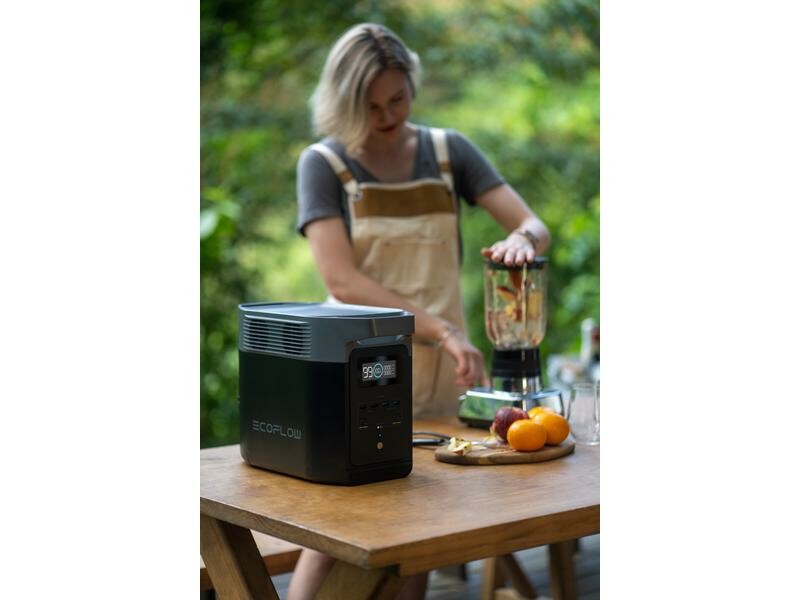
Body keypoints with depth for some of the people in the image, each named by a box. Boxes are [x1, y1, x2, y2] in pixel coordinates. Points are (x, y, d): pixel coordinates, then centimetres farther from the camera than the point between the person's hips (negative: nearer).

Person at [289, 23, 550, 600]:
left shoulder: (448, 151, 7)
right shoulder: (324, 164, -3)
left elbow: (536, 226, 2)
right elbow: (341, 280, -15)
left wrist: (520, 239, -24)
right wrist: (443, 329, -25)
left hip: (439, 369, 3)